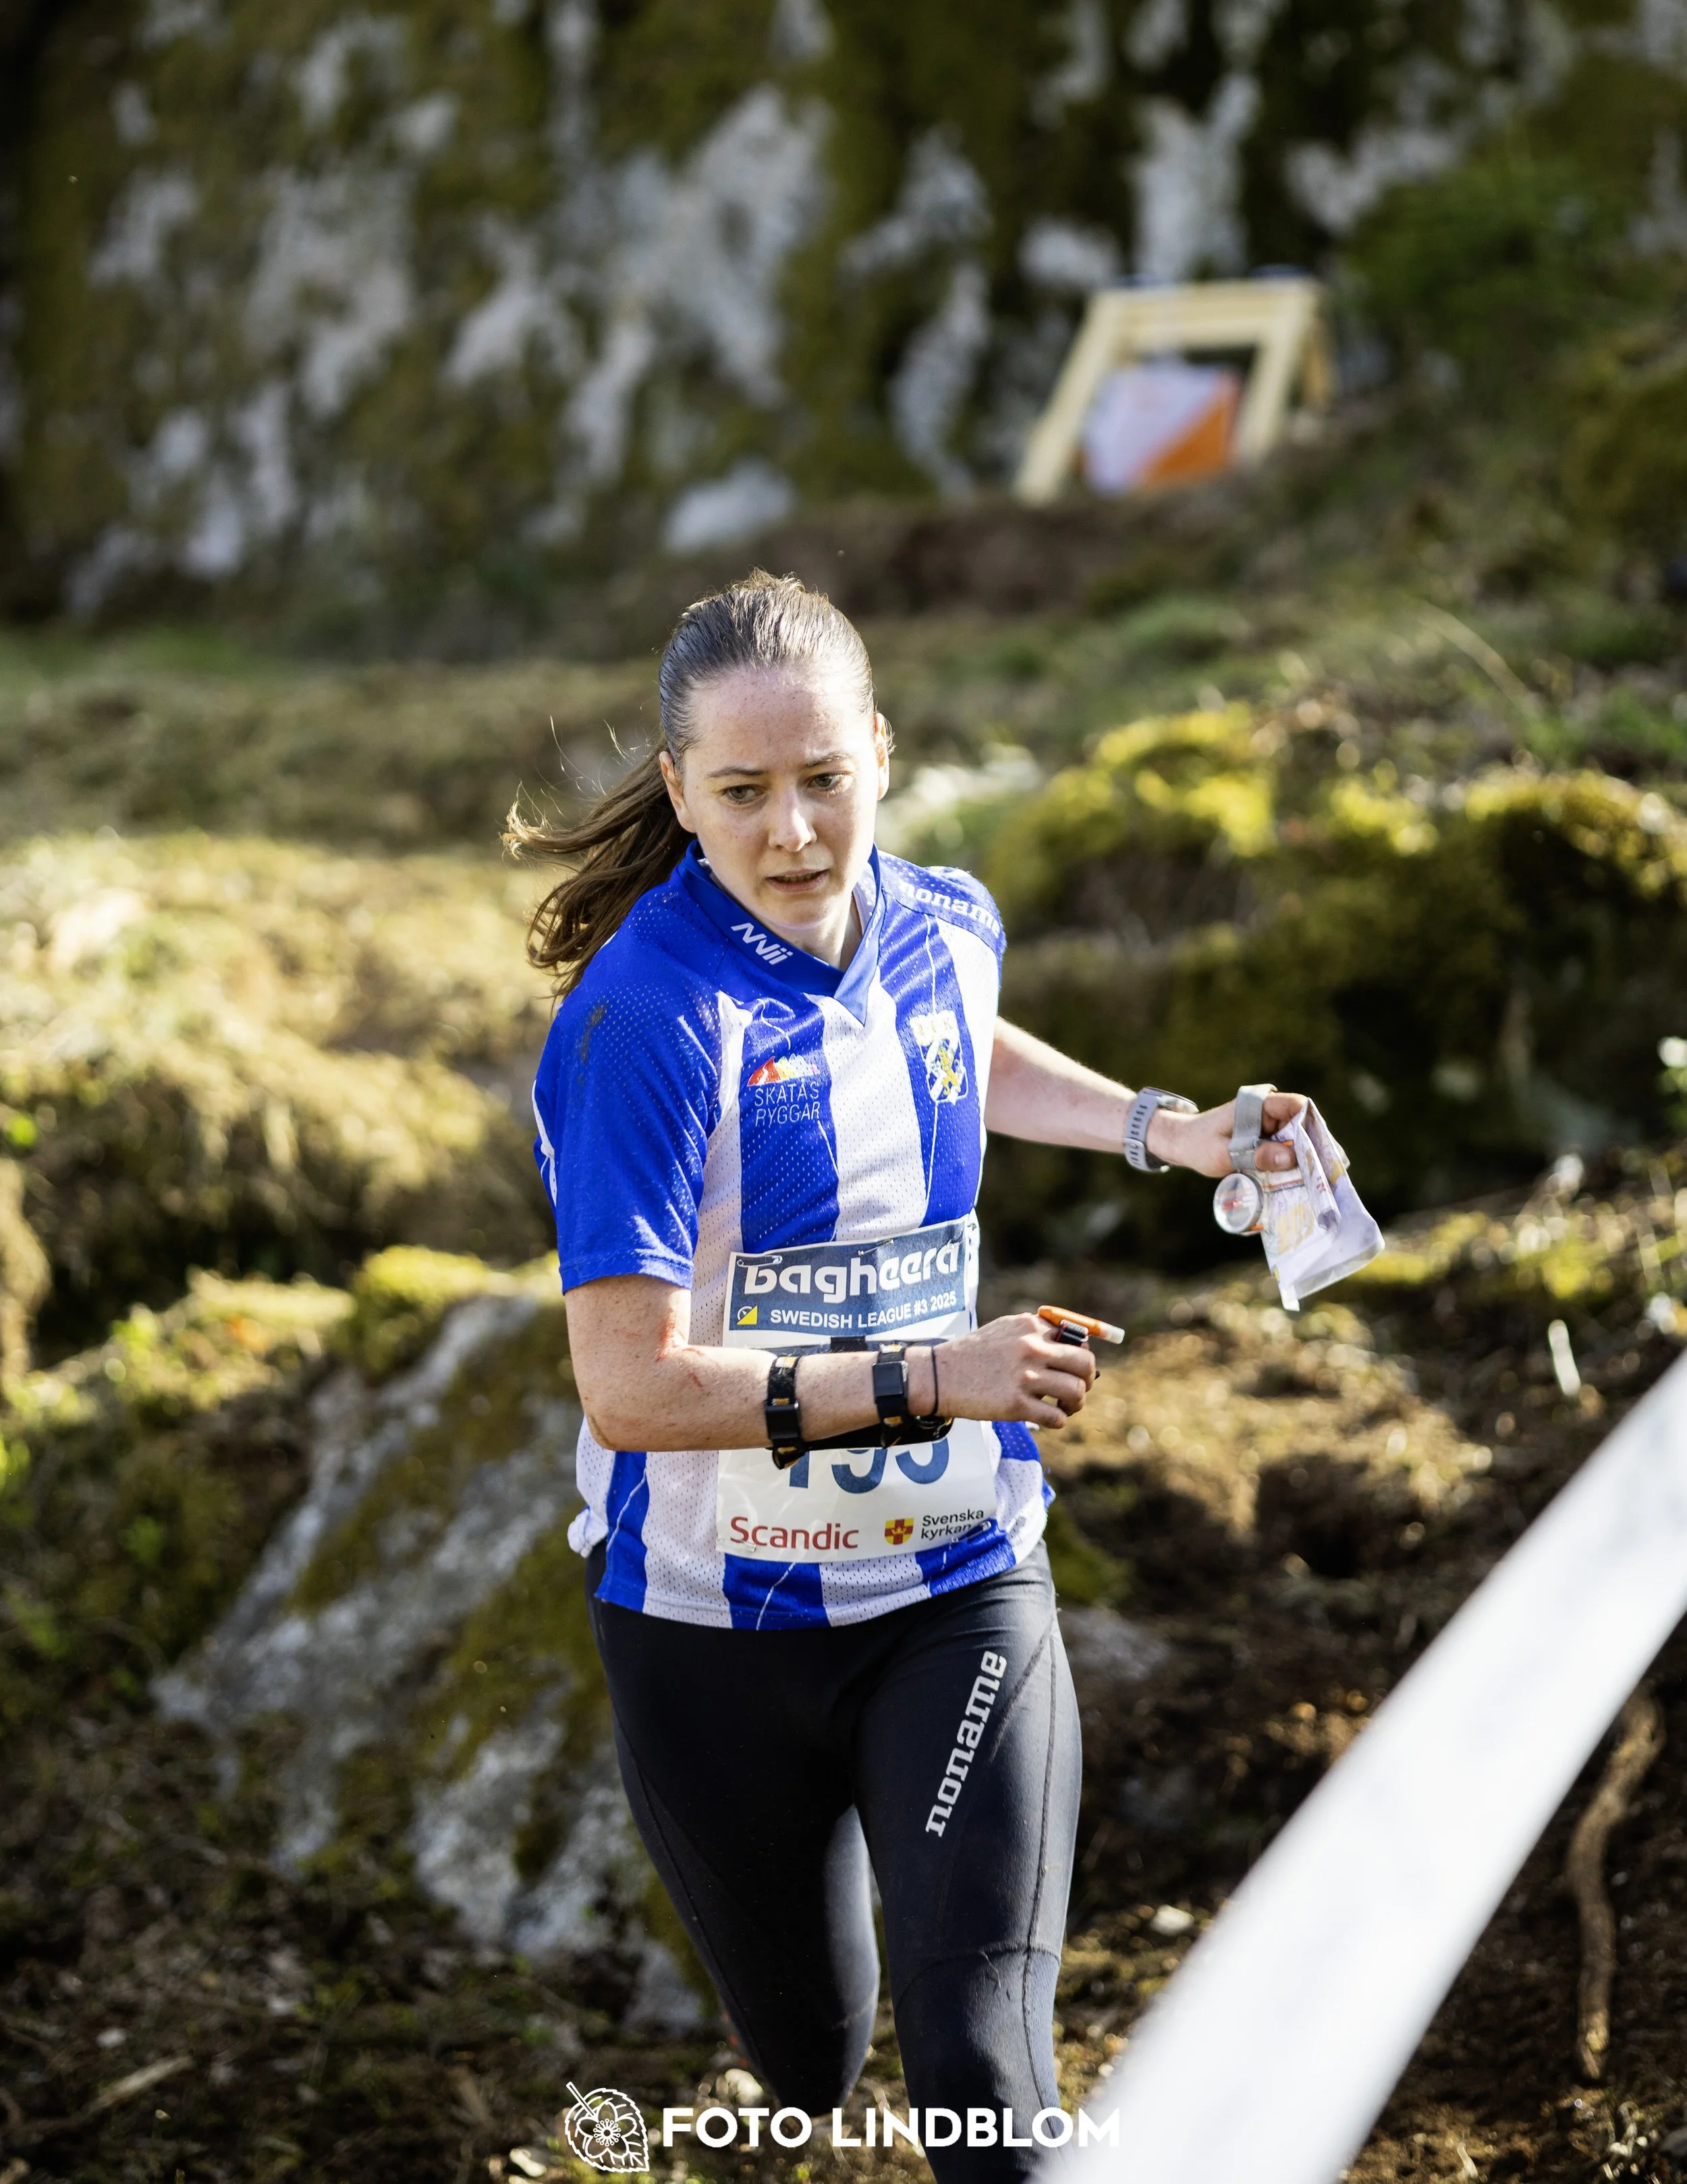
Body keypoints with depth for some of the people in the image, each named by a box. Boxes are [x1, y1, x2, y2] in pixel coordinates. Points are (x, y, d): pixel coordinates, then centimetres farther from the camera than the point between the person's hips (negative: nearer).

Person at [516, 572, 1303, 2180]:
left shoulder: (946, 927, -3)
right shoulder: (646, 1020, -23)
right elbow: (631, 1386, -28)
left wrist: (1164, 1129, 15)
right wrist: (929, 1380, -32)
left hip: (959, 1583, 3)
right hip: (717, 1619, -3)